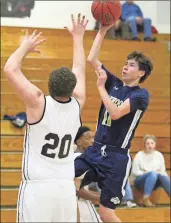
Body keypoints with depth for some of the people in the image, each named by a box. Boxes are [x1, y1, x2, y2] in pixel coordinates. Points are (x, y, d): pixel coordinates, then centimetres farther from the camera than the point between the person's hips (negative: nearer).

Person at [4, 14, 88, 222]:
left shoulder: (38, 103, -12)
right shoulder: (77, 105, 1)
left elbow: (10, 69, -7)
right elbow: (79, 70, 17)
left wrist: (26, 46, 9)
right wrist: (78, 37, 29)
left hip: (37, 187, -4)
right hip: (66, 187, 5)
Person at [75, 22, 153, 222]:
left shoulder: (141, 94, -9)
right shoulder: (114, 84, 8)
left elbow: (115, 113, -23)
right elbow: (91, 59, 5)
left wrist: (101, 86, -17)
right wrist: (102, 30, 1)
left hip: (116, 157, -6)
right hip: (95, 149, 6)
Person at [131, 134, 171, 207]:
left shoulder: (159, 155, 5)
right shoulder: (139, 155, -4)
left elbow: (163, 171, 6)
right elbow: (135, 171, -6)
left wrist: (159, 173, -16)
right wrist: (146, 173, -17)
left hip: (154, 182, 3)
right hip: (140, 181, -3)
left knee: (162, 176, -30)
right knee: (153, 173, -35)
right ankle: (145, 199, -39)